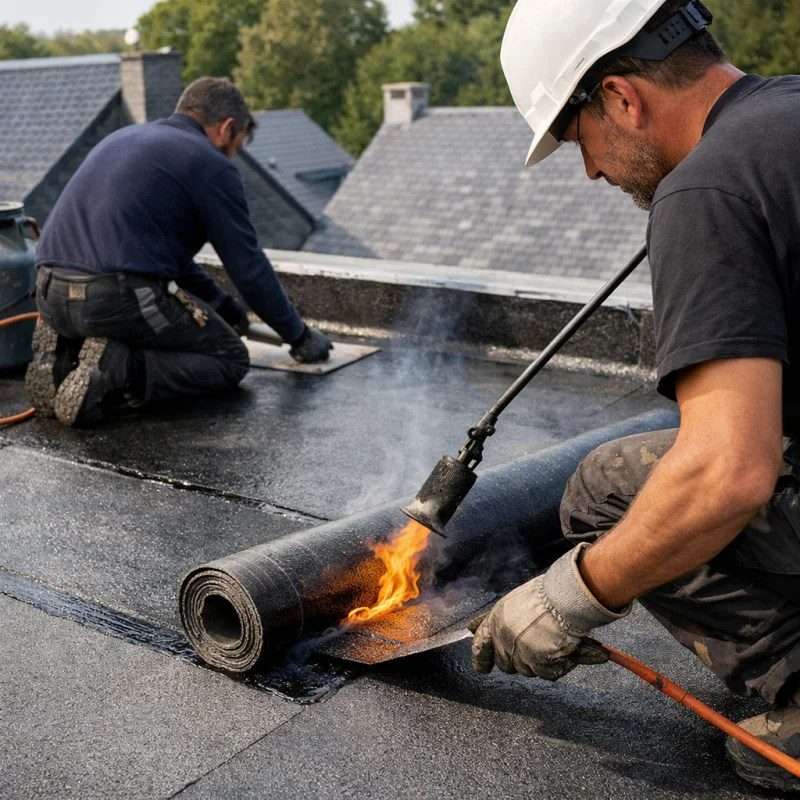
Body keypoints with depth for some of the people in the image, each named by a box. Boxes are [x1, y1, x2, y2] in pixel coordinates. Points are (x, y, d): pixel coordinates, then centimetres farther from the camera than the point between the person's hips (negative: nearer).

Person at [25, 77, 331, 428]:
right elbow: (249, 267, 1)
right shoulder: (212, 165, 0)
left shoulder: (125, 137, 24)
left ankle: (63, 354, 7)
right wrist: (300, 336, 16)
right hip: (119, 299, -8)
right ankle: (118, 370, -12)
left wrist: (220, 302, 40)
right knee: (230, 359, 11)